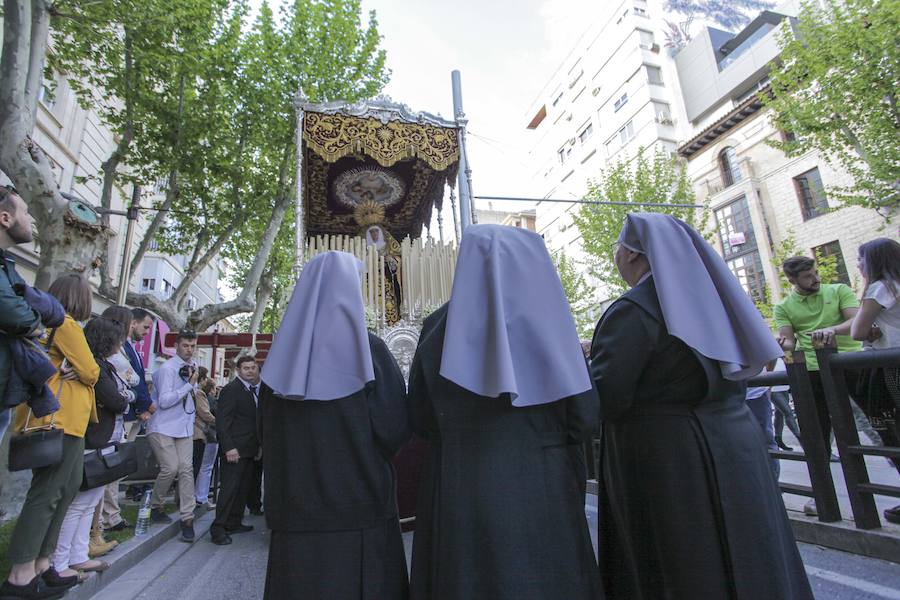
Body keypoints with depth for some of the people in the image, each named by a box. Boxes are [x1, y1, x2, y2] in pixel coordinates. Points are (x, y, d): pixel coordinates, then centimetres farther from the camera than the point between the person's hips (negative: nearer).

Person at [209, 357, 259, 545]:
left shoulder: (254, 390, 14)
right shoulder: (231, 390, -10)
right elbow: (222, 421, -16)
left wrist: (257, 446, 14)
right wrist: (229, 448, -21)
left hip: (249, 450, 8)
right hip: (234, 449, -8)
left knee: (243, 488, 13)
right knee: (230, 487, -5)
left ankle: (234, 523, 24)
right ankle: (218, 528, 4)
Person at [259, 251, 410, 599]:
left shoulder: (285, 350, 3)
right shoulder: (369, 349, -11)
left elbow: (267, 433, 11)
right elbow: (396, 429, -11)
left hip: (295, 508, 4)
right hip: (360, 506, -4)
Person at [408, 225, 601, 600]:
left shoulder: (439, 326, -2)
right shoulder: (551, 320, -4)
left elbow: (420, 419, 2)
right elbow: (585, 418, -4)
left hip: (459, 492, 1)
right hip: (541, 492, 0)